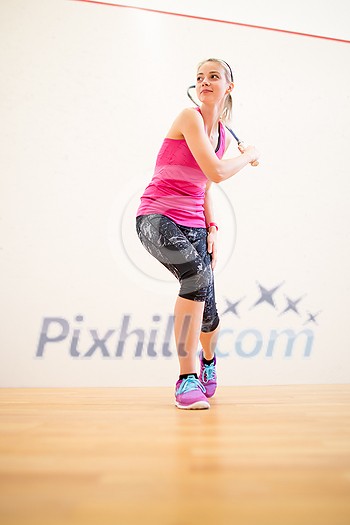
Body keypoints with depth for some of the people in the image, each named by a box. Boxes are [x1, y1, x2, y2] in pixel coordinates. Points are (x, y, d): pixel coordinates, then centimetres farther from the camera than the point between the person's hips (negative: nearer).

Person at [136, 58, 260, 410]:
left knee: (207, 310, 0)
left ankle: (208, 359, 38)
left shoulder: (222, 136, 14)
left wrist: (212, 228, 7)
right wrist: (249, 155, -1)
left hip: (194, 225, 6)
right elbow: (216, 173, -20)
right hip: (157, 218, -6)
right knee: (197, 274, -34)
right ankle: (187, 380, -22)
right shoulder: (189, 117, -9)